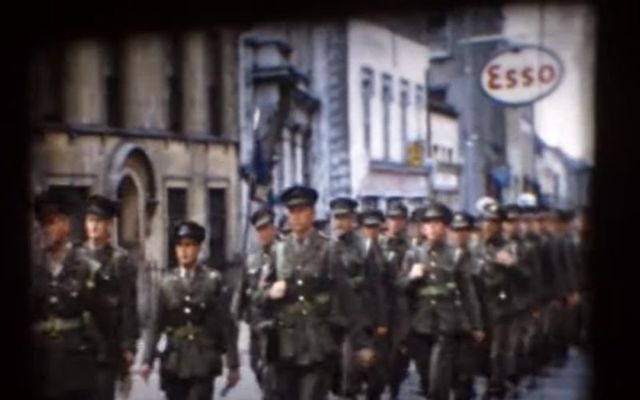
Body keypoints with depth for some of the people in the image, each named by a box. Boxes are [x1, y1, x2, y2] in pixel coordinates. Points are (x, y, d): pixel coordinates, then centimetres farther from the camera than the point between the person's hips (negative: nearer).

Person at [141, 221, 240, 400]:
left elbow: (226, 323, -1)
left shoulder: (213, 280, 0)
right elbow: (157, 324, 5)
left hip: (203, 363, -2)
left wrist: (232, 364, -3)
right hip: (174, 363, 3)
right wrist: (148, 359, -4)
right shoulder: (167, 282, 6)